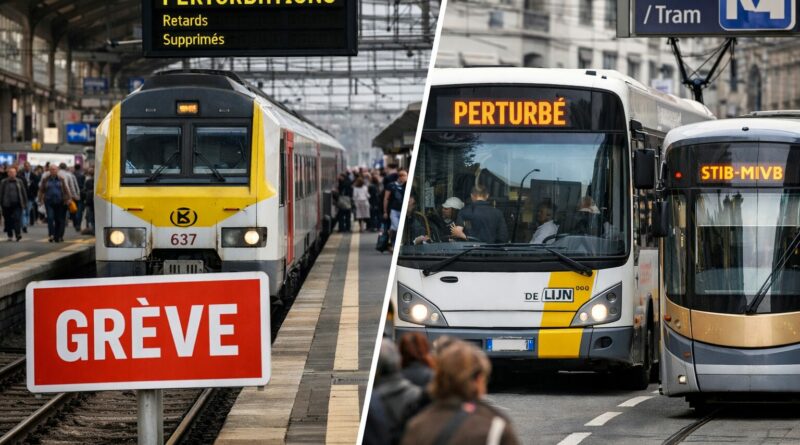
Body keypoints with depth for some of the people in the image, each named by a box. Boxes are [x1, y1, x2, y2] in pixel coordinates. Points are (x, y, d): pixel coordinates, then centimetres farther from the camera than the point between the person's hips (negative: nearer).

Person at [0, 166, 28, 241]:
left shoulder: (19, 181, 7)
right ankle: (10, 236, 15)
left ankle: (18, 234, -18)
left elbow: (24, 192, 11)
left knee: (17, 218, -13)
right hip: (7, 205, 0)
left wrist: (25, 203, 9)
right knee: (8, 221, 5)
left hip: (17, 204, 0)